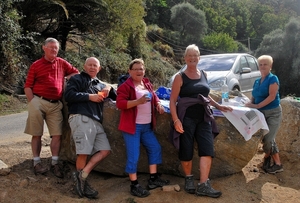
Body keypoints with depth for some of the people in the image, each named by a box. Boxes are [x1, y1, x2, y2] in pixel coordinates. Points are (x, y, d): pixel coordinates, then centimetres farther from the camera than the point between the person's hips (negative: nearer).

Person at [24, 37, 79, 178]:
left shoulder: (62, 63, 10)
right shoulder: (36, 65, 0)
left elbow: (76, 72, 23)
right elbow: (27, 87, -1)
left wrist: (64, 78, 5)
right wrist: (32, 103, -9)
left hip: (56, 104, 3)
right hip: (39, 102, -3)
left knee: (57, 134, 1)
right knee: (36, 134, 3)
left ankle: (54, 163, 9)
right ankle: (37, 162, 12)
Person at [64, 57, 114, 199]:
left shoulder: (100, 84, 30)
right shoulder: (77, 79, 10)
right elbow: (68, 95, -6)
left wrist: (109, 88, 8)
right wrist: (89, 96, -7)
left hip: (96, 122, 7)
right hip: (81, 118, -7)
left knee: (105, 150, -2)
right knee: (83, 152, -10)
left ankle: (82, 175, -3)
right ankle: (81, 181, 3)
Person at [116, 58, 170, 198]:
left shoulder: (147, 84, 11)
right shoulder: (125, 86, -11)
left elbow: (154, 97, 24)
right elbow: (120, 104, -21)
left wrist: (158, 105, 2)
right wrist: (138, 101, -30)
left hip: (147, 126, 8)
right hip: (132, 126, -8)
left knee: (155, 148, 14)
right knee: (133, 156, -5)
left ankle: (153, 179, 27)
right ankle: (134, 186, 8)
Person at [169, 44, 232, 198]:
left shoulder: (203, 74, 11)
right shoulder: (180, 77, -5)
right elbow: (172, 101, -8)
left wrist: (218, 106, 20)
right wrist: (176, 120, -18)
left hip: (203, 118, 5)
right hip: (186, 118, -4)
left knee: (207, 150, -5)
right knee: (186, 151, 3)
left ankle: (203, 185, -2)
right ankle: (189, 179, 26)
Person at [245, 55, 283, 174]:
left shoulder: (273, 79, -8)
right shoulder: (257, 81, 13)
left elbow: (272, 96, -18)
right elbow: (254, 97, 16)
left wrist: (257, 106, -22)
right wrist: (250, 104, -6)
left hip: (273, 113, -6)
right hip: (261, 113, 6)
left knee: (267, 140, -10)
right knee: (269, 139, 8)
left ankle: (267, 157, 14)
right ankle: (277, 164, 19)